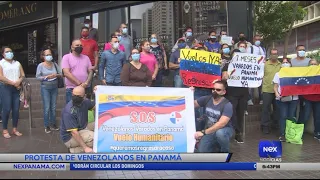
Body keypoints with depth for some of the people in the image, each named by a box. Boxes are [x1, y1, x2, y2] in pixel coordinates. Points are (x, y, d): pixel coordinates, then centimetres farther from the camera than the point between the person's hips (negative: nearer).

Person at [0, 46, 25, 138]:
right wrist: (14, 83, -13)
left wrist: (19, 81, -11)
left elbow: (23, 75, 10)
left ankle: (15, 129, 12)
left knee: (16, 109, 3)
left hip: (17, 88, 4)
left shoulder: (17, 63, 15)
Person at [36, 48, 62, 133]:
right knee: (47, 107, -4)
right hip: (45, 87, -3)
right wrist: (47, 77, -18)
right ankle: (46, 126, 6)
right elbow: (38, 77, -6)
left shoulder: (55, 64, 4)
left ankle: (53, 124, 19)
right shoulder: (40, 65, -3)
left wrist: (56, 75, -15)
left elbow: (61, 73, 5)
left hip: (54, 87, 3)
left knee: (53, 107, 8)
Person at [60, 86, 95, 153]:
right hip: (70, 137, -8)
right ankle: (75, 150, -3)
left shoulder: (85, 101, -7)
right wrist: (85, 147, -30)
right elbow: (74, 132, -29)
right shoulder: (69, 111, -28)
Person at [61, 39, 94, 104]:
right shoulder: (66, 57, 1)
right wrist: (80, 84, -15)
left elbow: (90, 71, 9)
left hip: (85, 89, 4)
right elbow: (66, 73, -10)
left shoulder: (86, 57, 14)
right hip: (71, 89, -4)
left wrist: (86, 82, -11)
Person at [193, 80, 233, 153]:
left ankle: (225, 151, -7)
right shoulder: (206, 99, -7)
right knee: (202, 151, -15)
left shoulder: (227, 105, -22)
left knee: (219, 133, -39)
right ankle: (214, 143, 19)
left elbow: (221, 124, -33)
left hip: (224, 130, -3)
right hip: (209, 131, 4)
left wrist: (203, 132, -37)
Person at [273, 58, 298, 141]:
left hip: (293, 98, 2)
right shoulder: (278, 74, 12)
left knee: (292, 116, 1)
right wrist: (277, 94, -12)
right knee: (283, 116, -6)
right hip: (282, 99, -1)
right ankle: (282, 134, -1)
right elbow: (275, 86, 7)